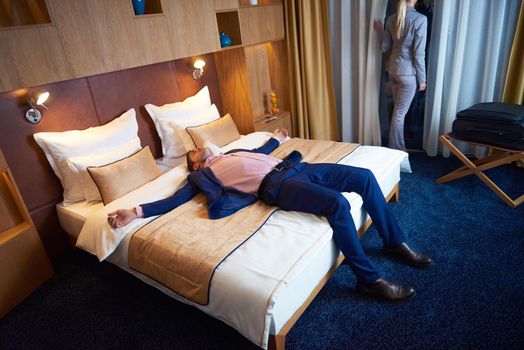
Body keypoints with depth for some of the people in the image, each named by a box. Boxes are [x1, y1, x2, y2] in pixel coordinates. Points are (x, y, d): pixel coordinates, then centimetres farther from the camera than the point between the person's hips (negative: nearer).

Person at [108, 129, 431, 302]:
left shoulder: (233, 152, 34)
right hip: (275, 185, -8)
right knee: (336, 203, -33)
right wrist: (136, 212, -6)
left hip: (294, 168, 8)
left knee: (364, 177, -3)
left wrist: (277, 138, 64)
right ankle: (369, 279, -17)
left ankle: (395, 243, 11)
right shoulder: (201, 175, 13)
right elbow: (178, 198, 5)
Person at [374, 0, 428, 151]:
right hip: (408, 72, -6)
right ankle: (395, 149, 11)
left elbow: (384, 47, 7)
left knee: (398, 111, 18)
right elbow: (419, 53, -14)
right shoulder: (420, 19, -13)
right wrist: (422, 78, -7)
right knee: (399, 113, 1)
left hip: (393, 70, 6)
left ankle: (399, 146, 29)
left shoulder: (391, 18, 3)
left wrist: (380, 31, 24)